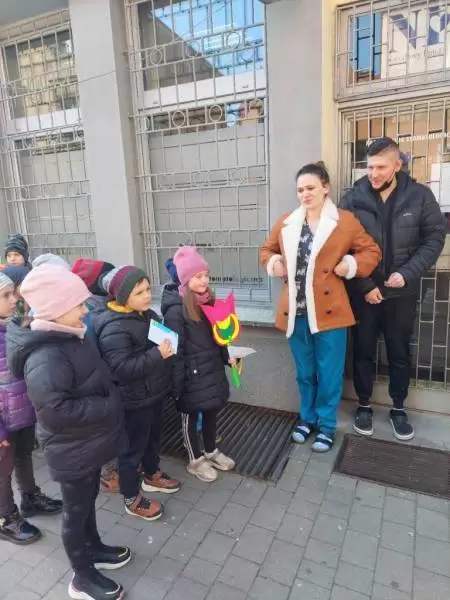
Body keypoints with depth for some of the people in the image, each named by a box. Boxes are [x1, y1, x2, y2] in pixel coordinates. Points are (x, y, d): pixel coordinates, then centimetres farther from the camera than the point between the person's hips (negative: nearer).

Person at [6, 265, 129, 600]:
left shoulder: (69, 337, -2)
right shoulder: (46, 358, -31)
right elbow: (55, 410, -33)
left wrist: (109, 400, 1)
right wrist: (108, 406, -25)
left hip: (87, 442, 8)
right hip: (72, 450, -8)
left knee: (89, 497, 26)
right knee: (76, 510, 13)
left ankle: (93, 548, 50)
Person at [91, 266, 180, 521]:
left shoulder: (148, 314, 3)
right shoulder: (114, 328, -25)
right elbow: (121, 369, -32)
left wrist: (170, 344, 1)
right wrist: (157, 355, -35)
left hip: (155, 392, 9)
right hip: (134, 400, -9)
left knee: (154, 437, 25)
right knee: (134, 446, 9)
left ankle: (152, 475, 49)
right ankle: (132, 499, 28)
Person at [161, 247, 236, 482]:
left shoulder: (208, 300, 3)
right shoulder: (176, 310, -21)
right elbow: (175, 351, -20)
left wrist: (226, 358, 12)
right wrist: (177, 385, -18)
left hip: (213, 369, 7)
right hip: (192, 374, -7)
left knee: (211, 412, 21)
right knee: (190, 417, 13)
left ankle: (211, 451, 42)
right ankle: (195, 460, 32)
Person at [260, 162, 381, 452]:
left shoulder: (345, 221, -2)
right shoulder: (286, 223, 7)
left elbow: (372, 252, 3)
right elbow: (267, 249, 19)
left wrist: (350, 265, -13)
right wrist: (274, 263, -1)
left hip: (329, 310, -3)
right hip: (296, 312, 3)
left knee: (329, 374, 8)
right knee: (305, 372, 18)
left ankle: (327, 425, 28)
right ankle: (308, 418, 38)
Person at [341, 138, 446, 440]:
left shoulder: (420, 195, -3)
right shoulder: (353, 199, -6)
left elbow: (435, 237, -1)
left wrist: (407, 274, -14)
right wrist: (364, 285, -12)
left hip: (402, 292, 1)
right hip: (363, 292, 0)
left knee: (400, 353, 13)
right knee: (363, 351, 11)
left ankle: (399, 408, 32)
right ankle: (364, 405, 30)